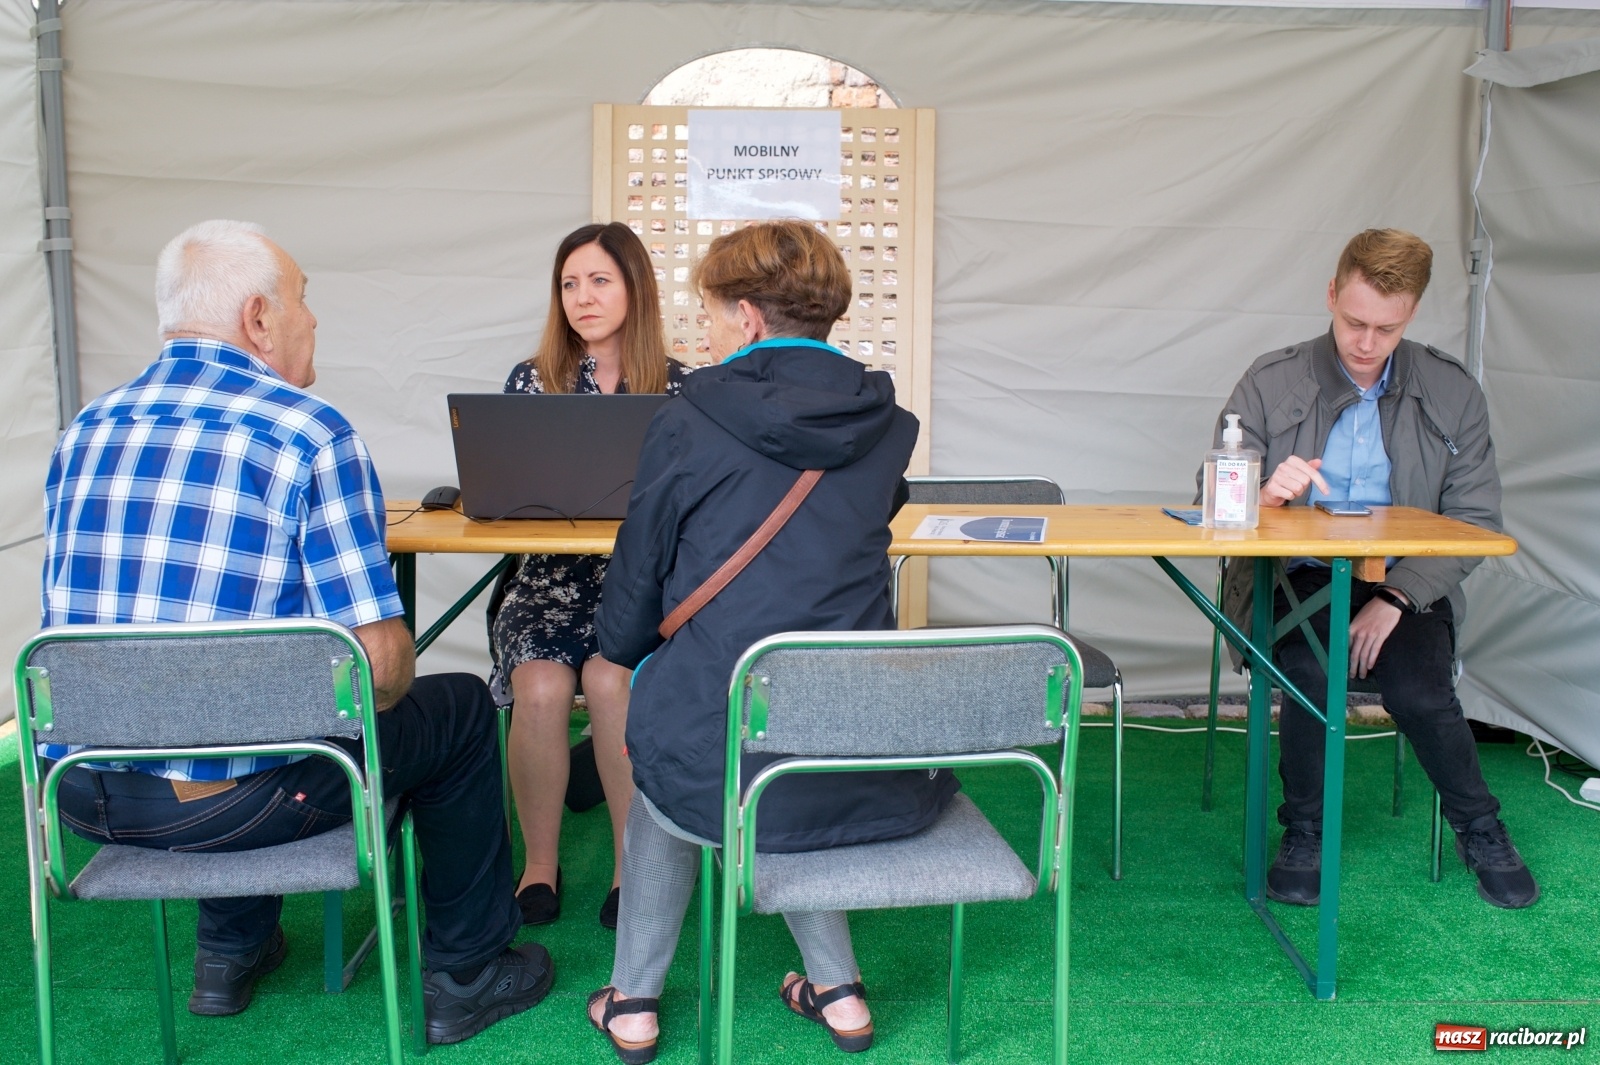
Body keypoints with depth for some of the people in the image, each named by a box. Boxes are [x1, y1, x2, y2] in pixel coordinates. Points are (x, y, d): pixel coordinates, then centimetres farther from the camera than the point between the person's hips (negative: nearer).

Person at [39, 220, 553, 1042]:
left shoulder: (84, 433, 7)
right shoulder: (308, 434, -13)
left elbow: (76, 619, 17)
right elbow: (380, 662, -18)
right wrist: (367, 692, 7)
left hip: (85, 793, 7)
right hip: (231, 799, -6)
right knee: (460, 707, 16)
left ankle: (230, 951, 43)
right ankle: (464, 977, 27)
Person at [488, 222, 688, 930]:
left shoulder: (678, 387, 7)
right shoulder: (531, 380, 10)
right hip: (550, 577, 1)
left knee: (611, 681, -30)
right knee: (540, 686, -27)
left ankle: (634, 863, -11)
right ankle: (539, 863, -5)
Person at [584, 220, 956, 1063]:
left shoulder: (687, 424, -6)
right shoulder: (886, 426, 6)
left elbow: (627, 621, 1)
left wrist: (627, 647, 24)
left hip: (717, 773, -3)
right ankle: (837, 989, 34)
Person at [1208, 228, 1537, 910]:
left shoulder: (1453, 394, 3)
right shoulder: (1271, 382, 0)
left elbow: (1475, 522, -1)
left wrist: (1397, 598, -15)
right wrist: (1264, 492, -26)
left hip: (1404, 581, 1)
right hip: (1296, 578, -1)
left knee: (1419, 690, -26)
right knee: (1311, 669, -31)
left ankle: (1479, 830, 6)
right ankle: (1306, 833, -5)